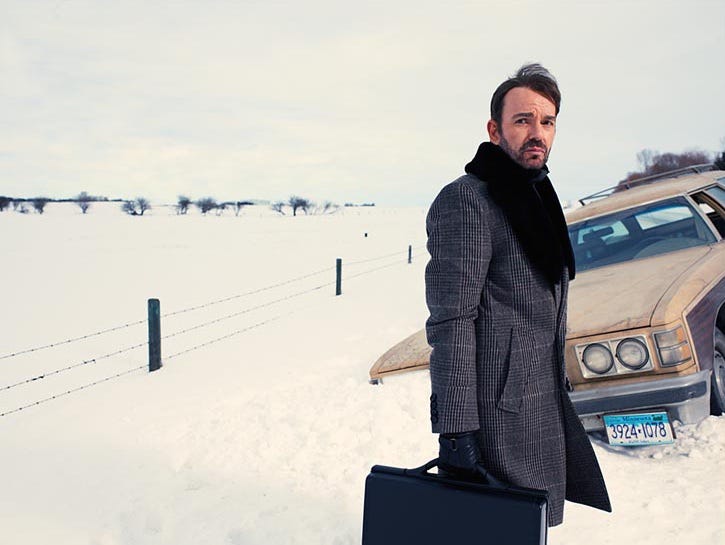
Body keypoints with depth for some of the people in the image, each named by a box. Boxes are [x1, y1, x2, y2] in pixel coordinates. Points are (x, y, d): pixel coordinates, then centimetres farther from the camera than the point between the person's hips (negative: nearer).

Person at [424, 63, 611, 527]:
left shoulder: (539, 198, 16)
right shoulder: (466, 200, -14)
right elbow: (451, 321, -20)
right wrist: (455, 427, -23)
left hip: (545, 404, 9)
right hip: (498, 410, -9)